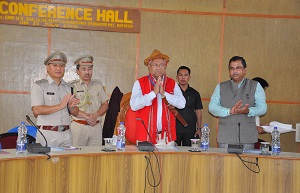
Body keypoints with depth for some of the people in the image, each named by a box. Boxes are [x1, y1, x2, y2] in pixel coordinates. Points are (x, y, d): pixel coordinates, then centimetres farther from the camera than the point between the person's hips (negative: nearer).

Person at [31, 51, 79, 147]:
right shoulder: (39, 85, 1)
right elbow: (37, 110, -12)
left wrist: (71, 107, -8)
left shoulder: (68, 87, 15)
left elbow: (76, 113, 14)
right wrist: (60, 106, -16)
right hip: (47, 134, -4)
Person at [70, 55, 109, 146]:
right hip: (78, 126, -3)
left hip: (96, 126, 3)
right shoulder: (72, 86, 3)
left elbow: (105, 104, 11)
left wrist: (96, 115, -7)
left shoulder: (98, 85, 15)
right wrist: (86, 116, -15)